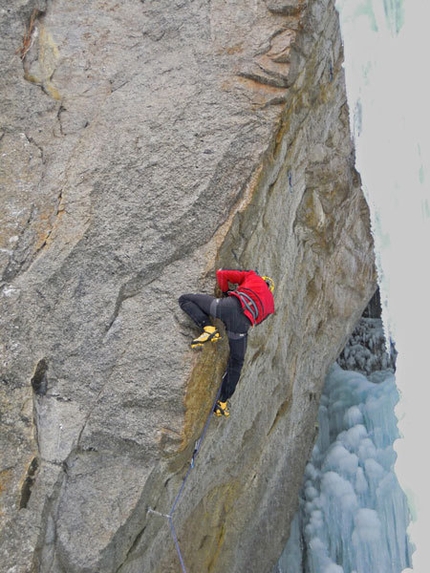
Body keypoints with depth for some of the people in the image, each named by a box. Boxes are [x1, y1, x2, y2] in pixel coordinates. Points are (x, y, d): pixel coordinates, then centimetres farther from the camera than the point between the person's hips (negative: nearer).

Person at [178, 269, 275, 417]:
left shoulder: (252, 276, 30)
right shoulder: (270, 304, 34)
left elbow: (222, 274, 22)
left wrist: (226, 292, 37)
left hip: (230, 305, -2)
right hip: (242, 323, 3)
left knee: (184, 299, 14)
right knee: (236, 363, 23)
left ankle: (208, 328, -5)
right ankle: (222, 402, 27)